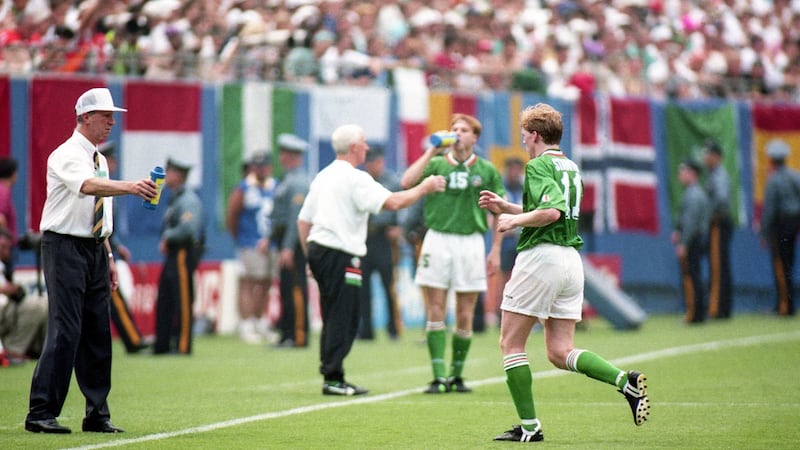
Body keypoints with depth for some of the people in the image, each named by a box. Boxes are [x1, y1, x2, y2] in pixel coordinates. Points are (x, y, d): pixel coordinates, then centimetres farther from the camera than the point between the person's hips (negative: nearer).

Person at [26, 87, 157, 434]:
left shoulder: (99, 160, 16)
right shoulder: (67, 155, -12)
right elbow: (88, 185, -34)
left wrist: (108, 257, 17)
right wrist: (131, 187, -48)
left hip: (94, 250, 9)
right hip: (65, 248, -9)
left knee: (98, 333, 8)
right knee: (65, 330, -13)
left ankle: (97, 415, 13)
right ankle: (41, 413, -11)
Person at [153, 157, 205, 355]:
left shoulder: (188, 200, -13)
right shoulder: (175, 199, 18)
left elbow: (188, 229, -25)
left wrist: (167, 237, -11)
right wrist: (165, 242, 6)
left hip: (184, 255, -10)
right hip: (172, 256, 10)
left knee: (183, 302, -6)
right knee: (164, 302, 10)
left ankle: (183, 345, -3)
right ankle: (161, 345, 15)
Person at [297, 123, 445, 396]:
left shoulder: (323, 176, 17)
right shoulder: (355, 178, -10)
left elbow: (303, 220, 19)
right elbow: (393, 202, -19)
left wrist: (310, 256, 23)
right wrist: (424, 188, -5)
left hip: (317, 250, 9)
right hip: (340, 254, -9)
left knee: (333, 319, 13)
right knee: (343, 319, -7)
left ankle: (332, 377, 14)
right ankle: (333, 378, -9)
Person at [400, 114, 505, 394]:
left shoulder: (486, 170, 7)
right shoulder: (436, 164, 5)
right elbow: (407, 182, -11)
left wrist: (496, 250, 5)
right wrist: (431, 152, -9)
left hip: (470, 242, 0)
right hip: (438, 239, 0)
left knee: (465, 316, 2)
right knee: (435, 311, -4)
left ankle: (456, 375, 15)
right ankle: (438, 377, -2)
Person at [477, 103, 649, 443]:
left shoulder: (538, 165, -10)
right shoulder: (570, 167, 18)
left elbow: (551, 212, -24)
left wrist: (513, 220, -11)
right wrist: (505, 207, 27)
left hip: (540, 257, -8)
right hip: (571, 260, 8)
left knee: (510, 343, 3)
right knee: (560, 353, 8)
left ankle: (529, 425, 0)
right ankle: (626, 381, -12)